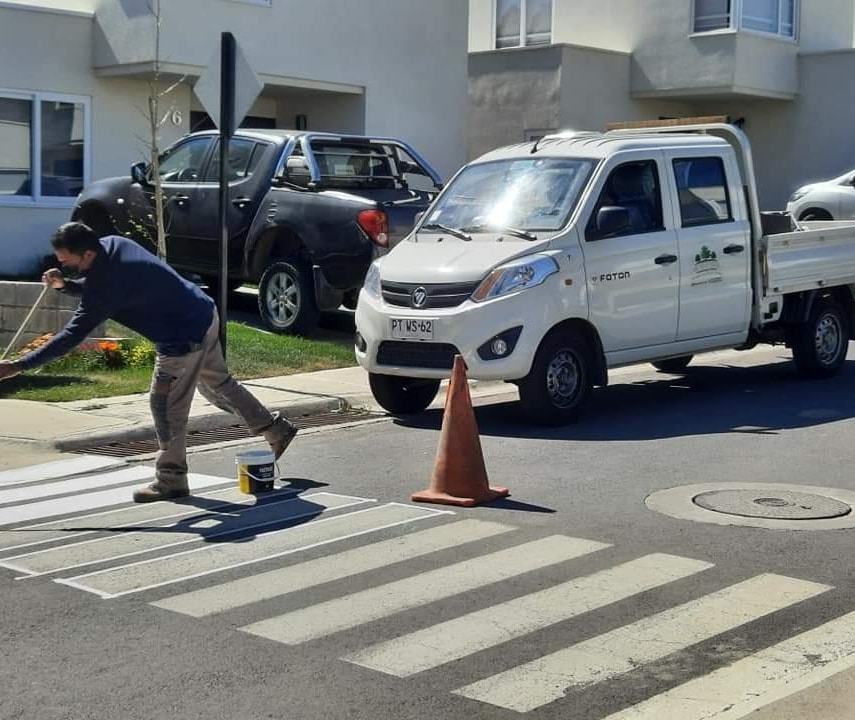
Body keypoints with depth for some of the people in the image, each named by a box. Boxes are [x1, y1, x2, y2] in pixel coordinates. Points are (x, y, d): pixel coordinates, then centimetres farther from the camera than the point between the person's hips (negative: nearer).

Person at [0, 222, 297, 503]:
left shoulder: (109, 281, -29)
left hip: (185, 337, -10)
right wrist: (64, 284, -6)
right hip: (204, 316, 10)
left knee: (166, 405, -2)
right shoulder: (111, 244, -3)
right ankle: (277, 430, 38)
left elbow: (72, 335, -29)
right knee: (219, 384, 24)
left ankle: (171, 480, 8)